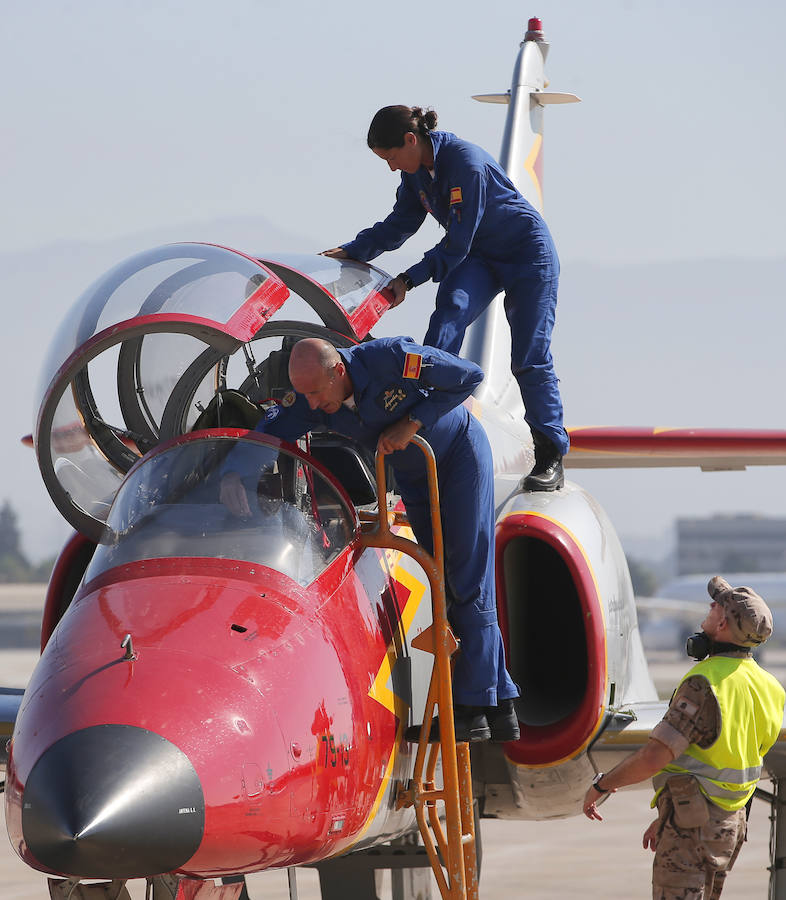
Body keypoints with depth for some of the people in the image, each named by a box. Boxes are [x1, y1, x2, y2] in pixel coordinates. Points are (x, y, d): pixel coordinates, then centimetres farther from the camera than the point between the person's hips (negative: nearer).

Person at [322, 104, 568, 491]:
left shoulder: (467, 164, -29)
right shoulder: (417, 170, -3)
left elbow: (456, 244, -25)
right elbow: (399, 224, 10)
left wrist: (410, 279, -22)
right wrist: (351, 251, -2)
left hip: (528, 256, -7)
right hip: (479, 258, 7)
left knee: (530, 359, -7)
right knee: (449, 314, -22)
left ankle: (551, 458, 2)